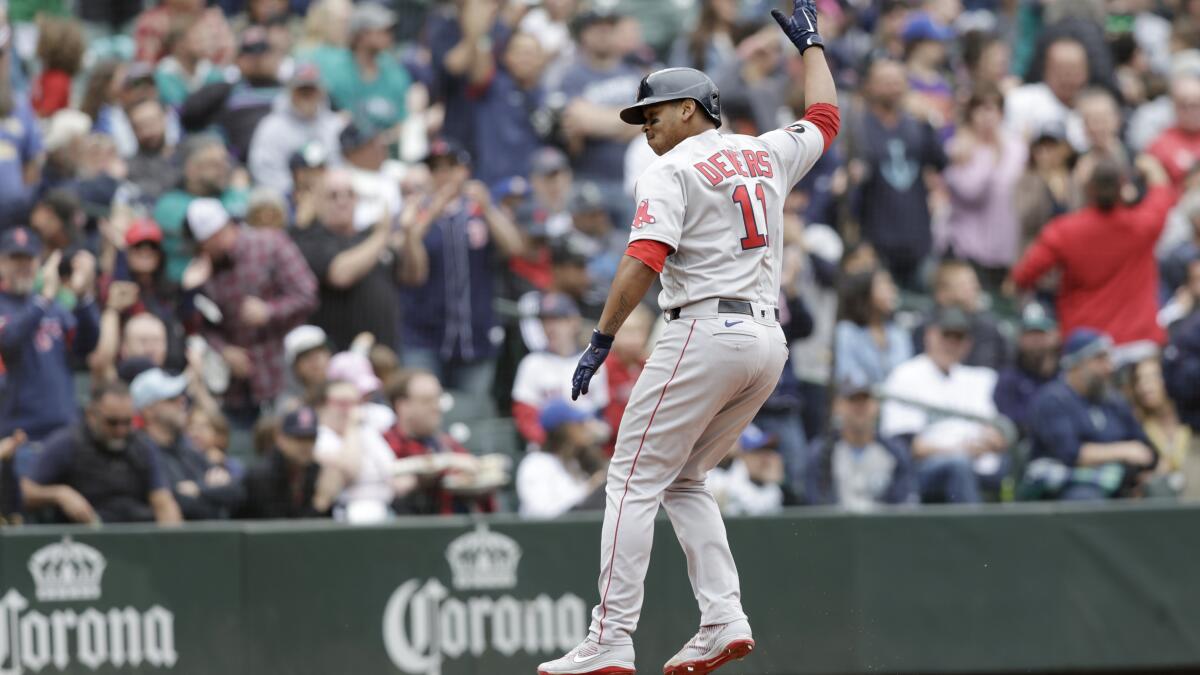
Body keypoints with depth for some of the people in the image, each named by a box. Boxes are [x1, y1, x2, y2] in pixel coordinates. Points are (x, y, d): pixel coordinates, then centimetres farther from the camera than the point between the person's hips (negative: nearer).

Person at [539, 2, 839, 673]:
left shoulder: (672, 172, -4)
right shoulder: (766, 154, 16)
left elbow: (643, 261, -17)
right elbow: (824, 118, 36)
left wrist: (603, 340, -17)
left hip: (706, 332, -8)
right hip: (769, 340, 8)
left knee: (635, 480, -6)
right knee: (684, 481, 18)